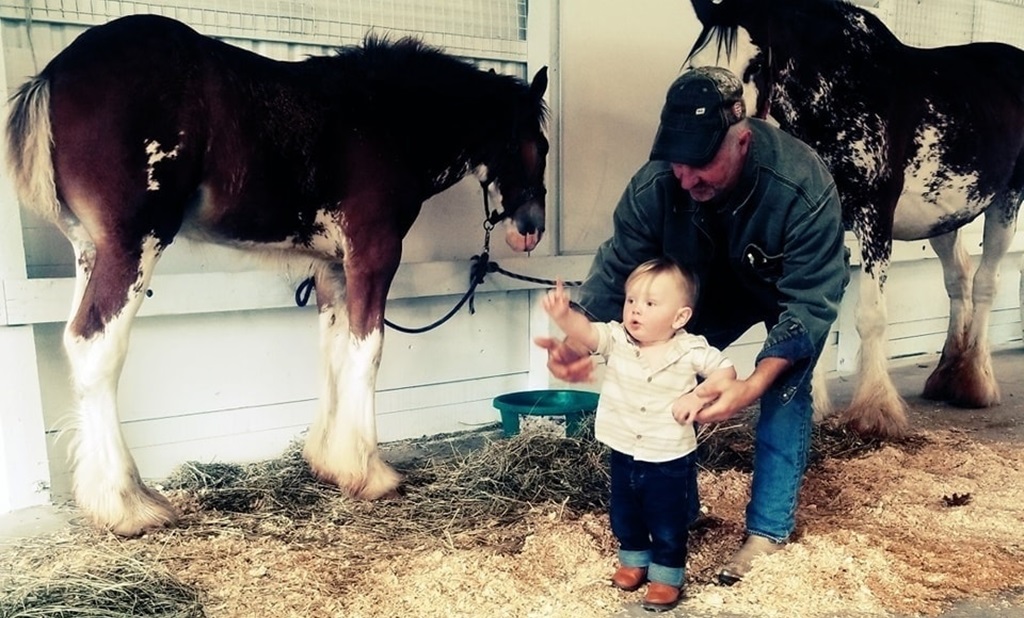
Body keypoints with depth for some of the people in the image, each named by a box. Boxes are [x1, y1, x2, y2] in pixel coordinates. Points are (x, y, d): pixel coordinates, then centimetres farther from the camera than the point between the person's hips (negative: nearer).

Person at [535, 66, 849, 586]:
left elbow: (810, 301, -39)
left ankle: (769, 530, 0)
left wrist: (754, 384, -54)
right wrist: (577, 342, -44)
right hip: (715, 288, 3)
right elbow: (616, 269, -25)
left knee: (785, 393, -16)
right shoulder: (655, 184, -33)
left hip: (794, 289, -3)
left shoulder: (804, 188, -41)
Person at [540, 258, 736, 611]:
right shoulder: (616, 339, -11)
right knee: (624, 518, 22)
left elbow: (726, 371, -3)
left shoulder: (691, 350, -14)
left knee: (668, 527, 11)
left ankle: (667, 577, 34)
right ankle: (634, 561, 47)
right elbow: (585, 332, -27)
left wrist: (698, 396, -19)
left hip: (670, 460, -3)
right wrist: (563, 314, -48)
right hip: (624, 455, 4)